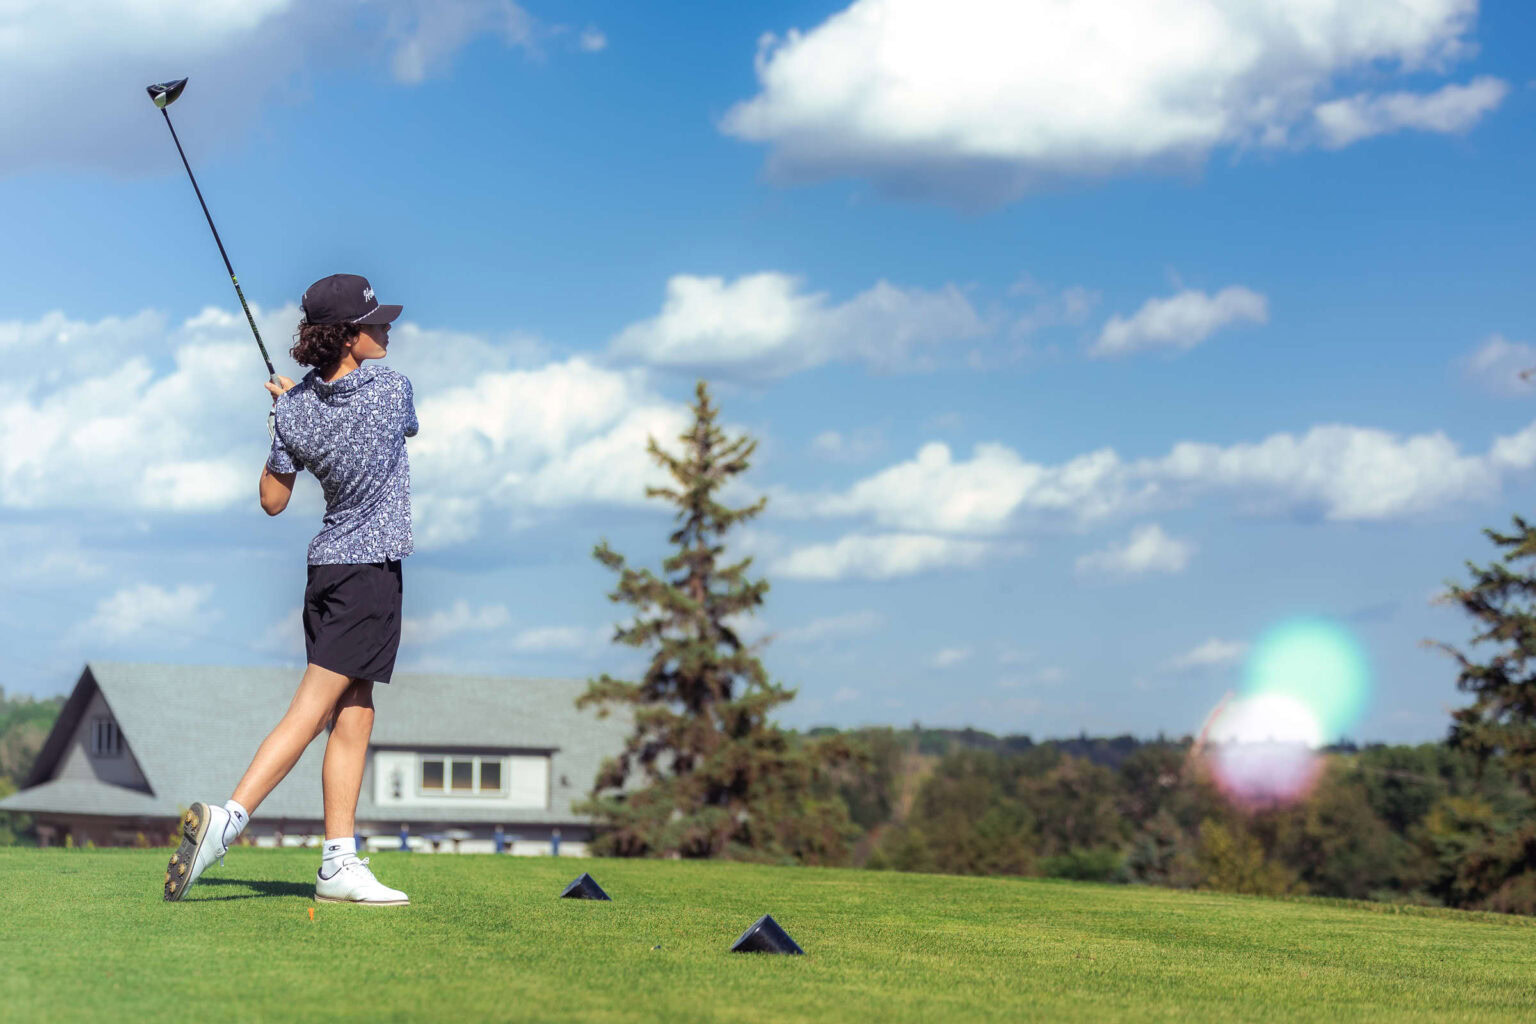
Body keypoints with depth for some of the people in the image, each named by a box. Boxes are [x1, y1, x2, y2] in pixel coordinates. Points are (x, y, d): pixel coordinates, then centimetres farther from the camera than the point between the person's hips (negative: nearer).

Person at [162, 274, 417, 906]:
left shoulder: (296, 409, 1)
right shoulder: (393, 388, -9)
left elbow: (273, 501, 9)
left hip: (327, 563, 6)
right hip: (372, 565, -6)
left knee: (352, 714, 9)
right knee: (313, 707, -10)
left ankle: (340, 864, 8)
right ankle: (228, 818, -20)